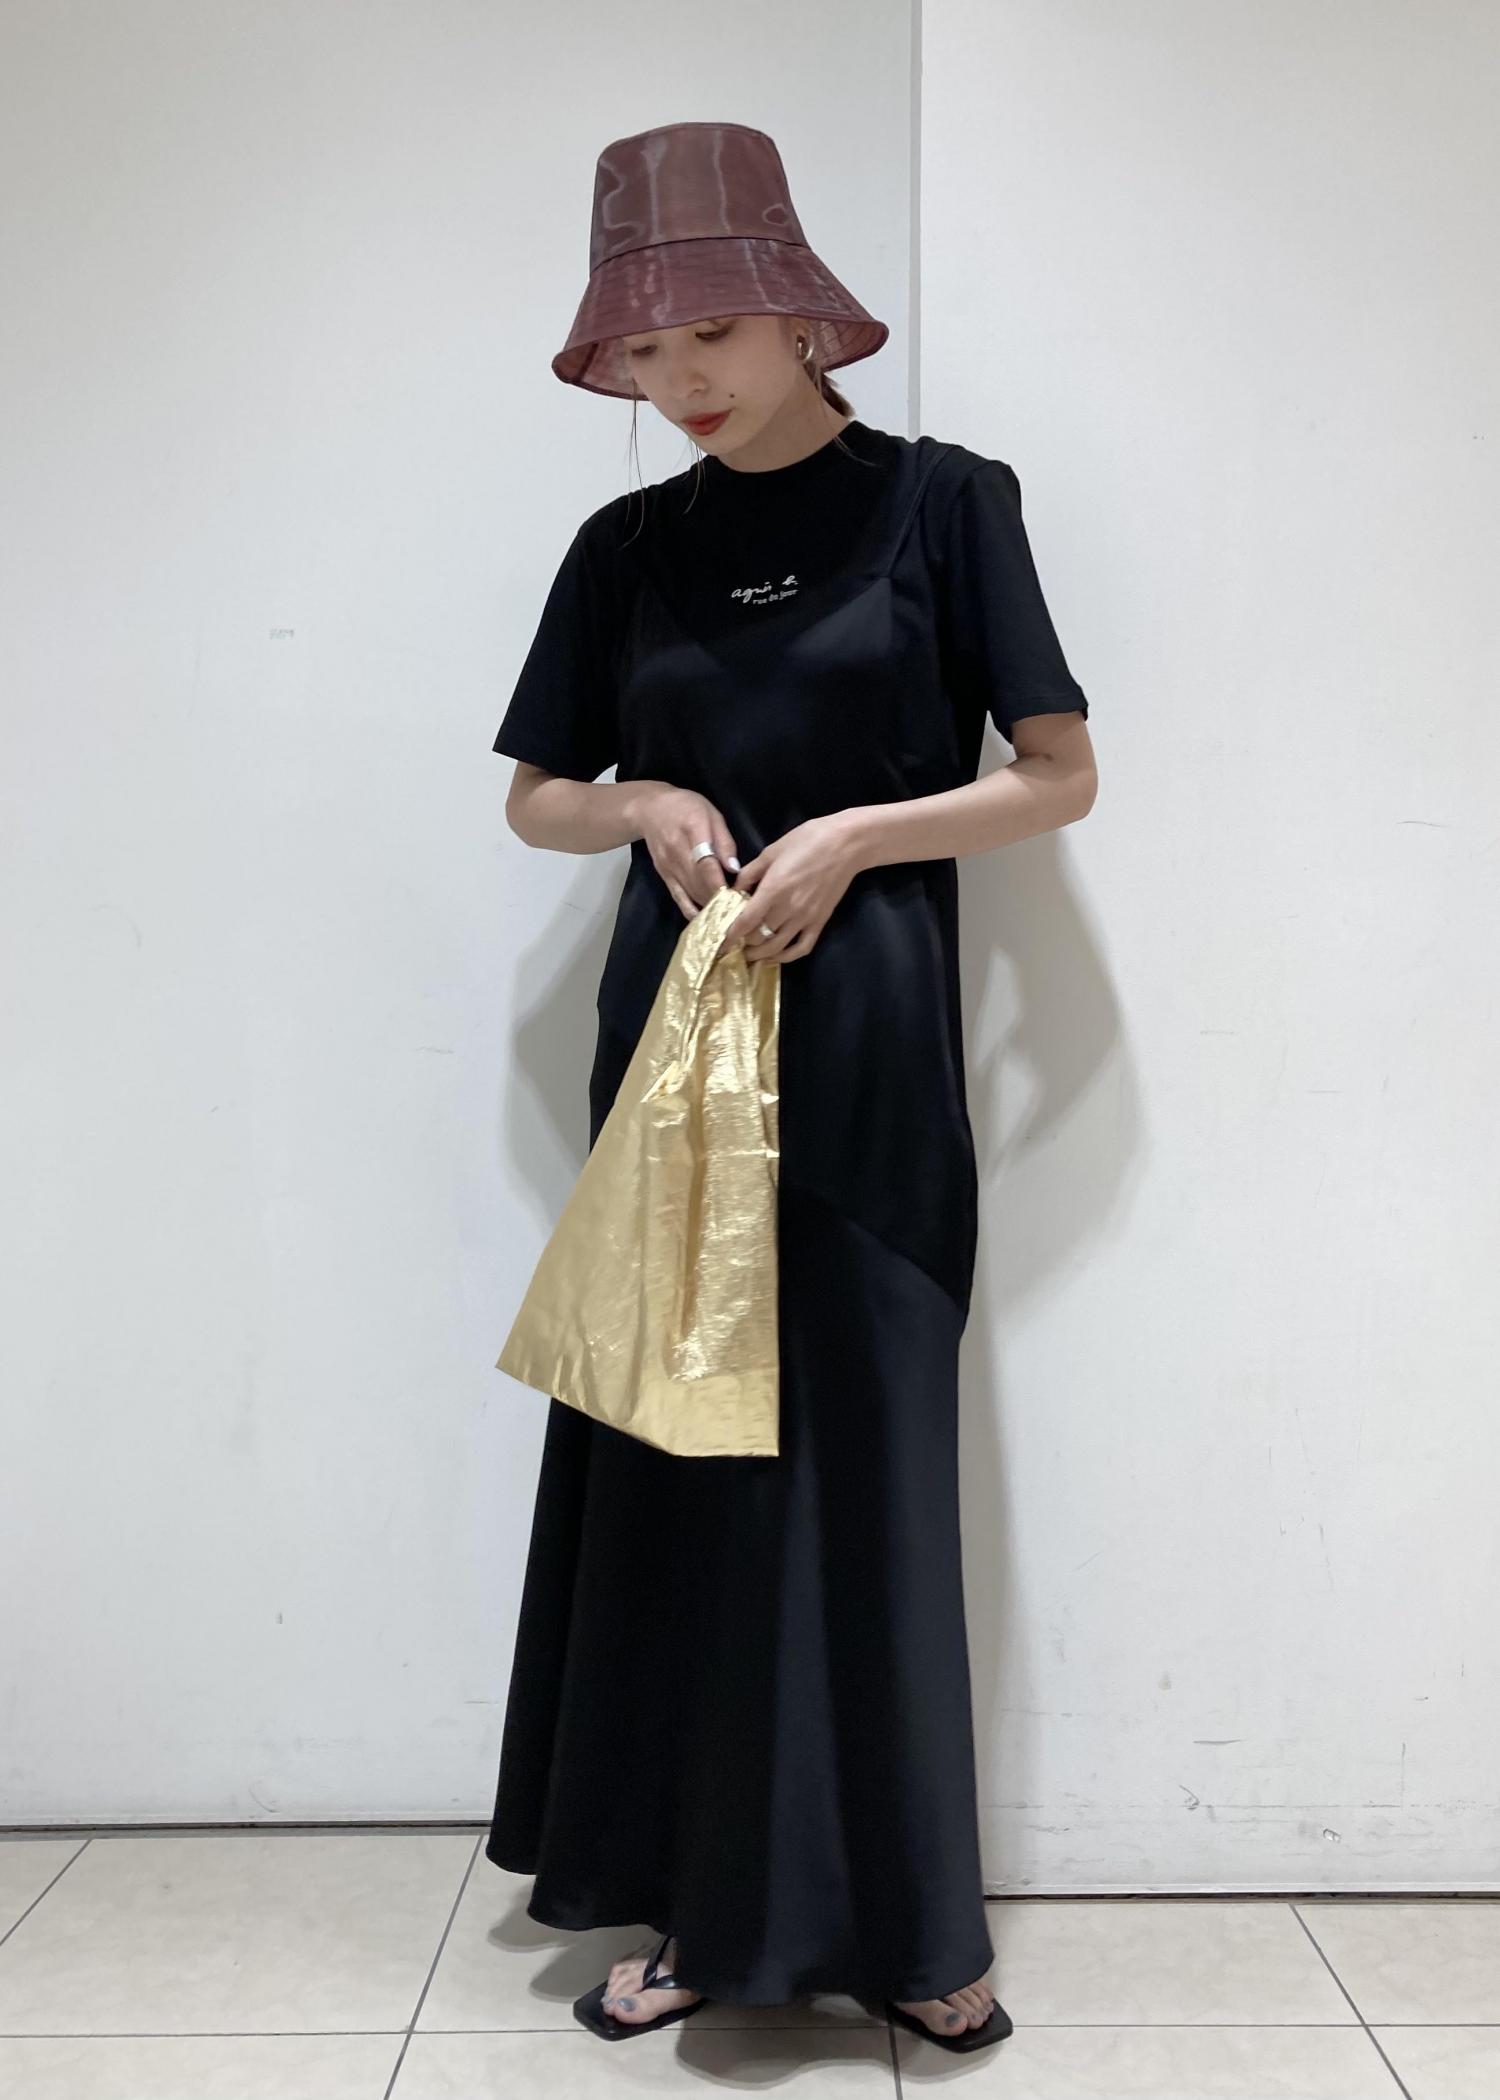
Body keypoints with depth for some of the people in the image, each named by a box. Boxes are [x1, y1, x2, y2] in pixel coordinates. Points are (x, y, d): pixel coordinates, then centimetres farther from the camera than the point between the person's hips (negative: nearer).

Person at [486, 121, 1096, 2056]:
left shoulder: (942, 503, 1)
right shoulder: (628, 546, 10)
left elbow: (1061, 778, -1)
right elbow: (535, 797, 15)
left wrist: (852, 835, -14)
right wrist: (646, 803, -6)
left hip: (864, 1047, -3)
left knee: (865, 1466, 0)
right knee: (667, 1456, 4)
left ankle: (905, 1922, 17)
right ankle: (699, 1903, 19)